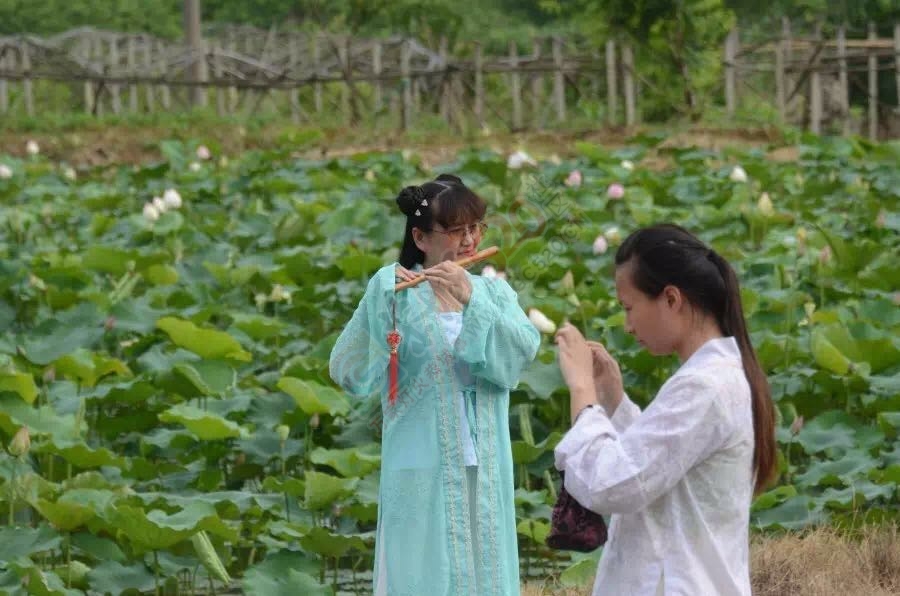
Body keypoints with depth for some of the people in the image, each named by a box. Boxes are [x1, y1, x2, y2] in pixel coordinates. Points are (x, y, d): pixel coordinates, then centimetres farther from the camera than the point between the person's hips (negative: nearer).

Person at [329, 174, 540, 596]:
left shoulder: (494, 291, 9)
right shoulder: (393, 287, -4)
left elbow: (522, 352, -9)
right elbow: (351, 375, -13)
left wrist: (471, 301, -20)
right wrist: (384, 306, -26)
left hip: (485, 475, 4)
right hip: (423, 475, -4)